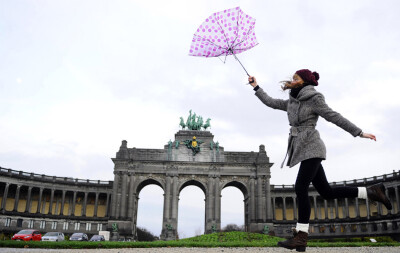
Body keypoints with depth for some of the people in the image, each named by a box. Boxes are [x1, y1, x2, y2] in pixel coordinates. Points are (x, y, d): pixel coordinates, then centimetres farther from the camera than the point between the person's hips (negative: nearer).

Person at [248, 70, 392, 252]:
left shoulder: (314, 99, -3)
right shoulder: (292, 102, 19)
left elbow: (334, 117, -6)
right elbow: (270, 102, 23)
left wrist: (359, 133, -6)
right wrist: (256, 87, 24)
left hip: (311, 148, -8)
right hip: (302, 149, 8)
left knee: (300, 188, -14)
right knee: (326, 192, 6)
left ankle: (301, 237, -10)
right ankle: (371, 192, 16)